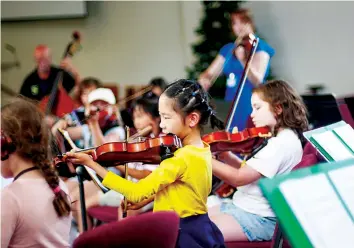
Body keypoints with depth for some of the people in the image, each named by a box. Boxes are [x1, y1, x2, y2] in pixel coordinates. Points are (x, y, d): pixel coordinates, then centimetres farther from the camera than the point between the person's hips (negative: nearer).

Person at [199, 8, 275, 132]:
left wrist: (243, 60, -33)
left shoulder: (259, 46, -4)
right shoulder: (228, 49, 13)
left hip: (252, 107, -5)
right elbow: (209, 74, 10)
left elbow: (257, 80, -17)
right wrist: (204, 81, -13)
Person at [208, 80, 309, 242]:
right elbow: (248, 172, 16)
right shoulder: (278, 138, 12)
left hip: (258, 218, -10)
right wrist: (226, 156, 1)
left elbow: (238, 178, -23)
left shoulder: (283, 143, -20)